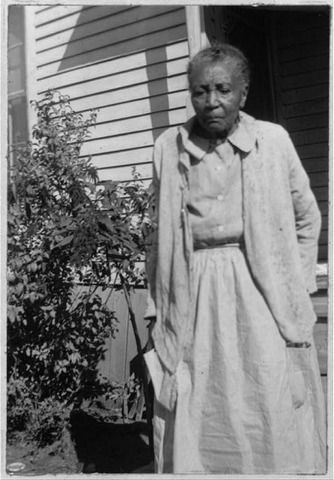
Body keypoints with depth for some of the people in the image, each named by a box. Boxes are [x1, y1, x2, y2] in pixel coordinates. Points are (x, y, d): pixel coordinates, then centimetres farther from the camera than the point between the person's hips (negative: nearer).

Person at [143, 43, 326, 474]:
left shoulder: (273, 140, 1)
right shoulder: (168, 147, 5)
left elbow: (307, 218, 12)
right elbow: (160, 235, 10)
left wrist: (297, 285, 6)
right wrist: (155, 307, 7)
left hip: (262, 295, -1)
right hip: (193, 299, 1)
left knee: (273, 415, 2)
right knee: (193, 419, 4)